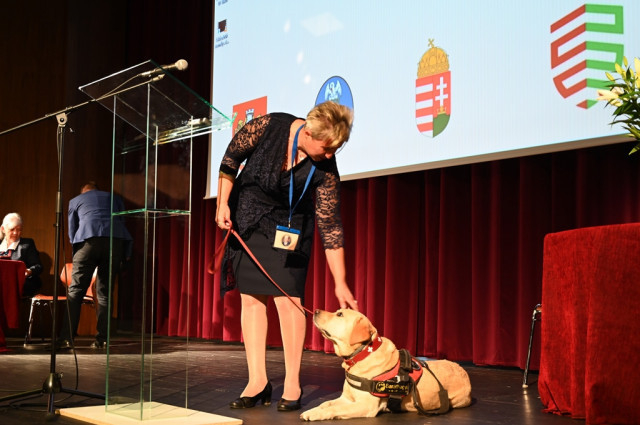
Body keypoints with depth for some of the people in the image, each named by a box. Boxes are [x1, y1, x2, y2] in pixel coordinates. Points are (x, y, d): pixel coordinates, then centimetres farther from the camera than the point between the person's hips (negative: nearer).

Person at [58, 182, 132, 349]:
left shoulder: (75, 201, 27)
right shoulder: (113, 198, 30)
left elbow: (72, 233, 24)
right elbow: (123, 222, 23)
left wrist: (77, 256, 33)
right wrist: (126, 254, 22)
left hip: (89, 240, -2)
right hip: (116, 240, 2)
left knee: (76, 290, 0)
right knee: (104, 292, 9)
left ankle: (67, 338, -9)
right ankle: (102, 339, 3)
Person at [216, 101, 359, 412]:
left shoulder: (324, 170, -22)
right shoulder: (269, 127, -23)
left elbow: (330, 226, -18)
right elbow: (231, 157, -5)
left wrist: (340, 283, -19)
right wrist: (223, 204, -7)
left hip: (288, 228, -1)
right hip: (246, 220, 1)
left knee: (288, 298, -11)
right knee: (251, 298, 0)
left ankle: (292, 384, -1)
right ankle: (257, 381, 6)